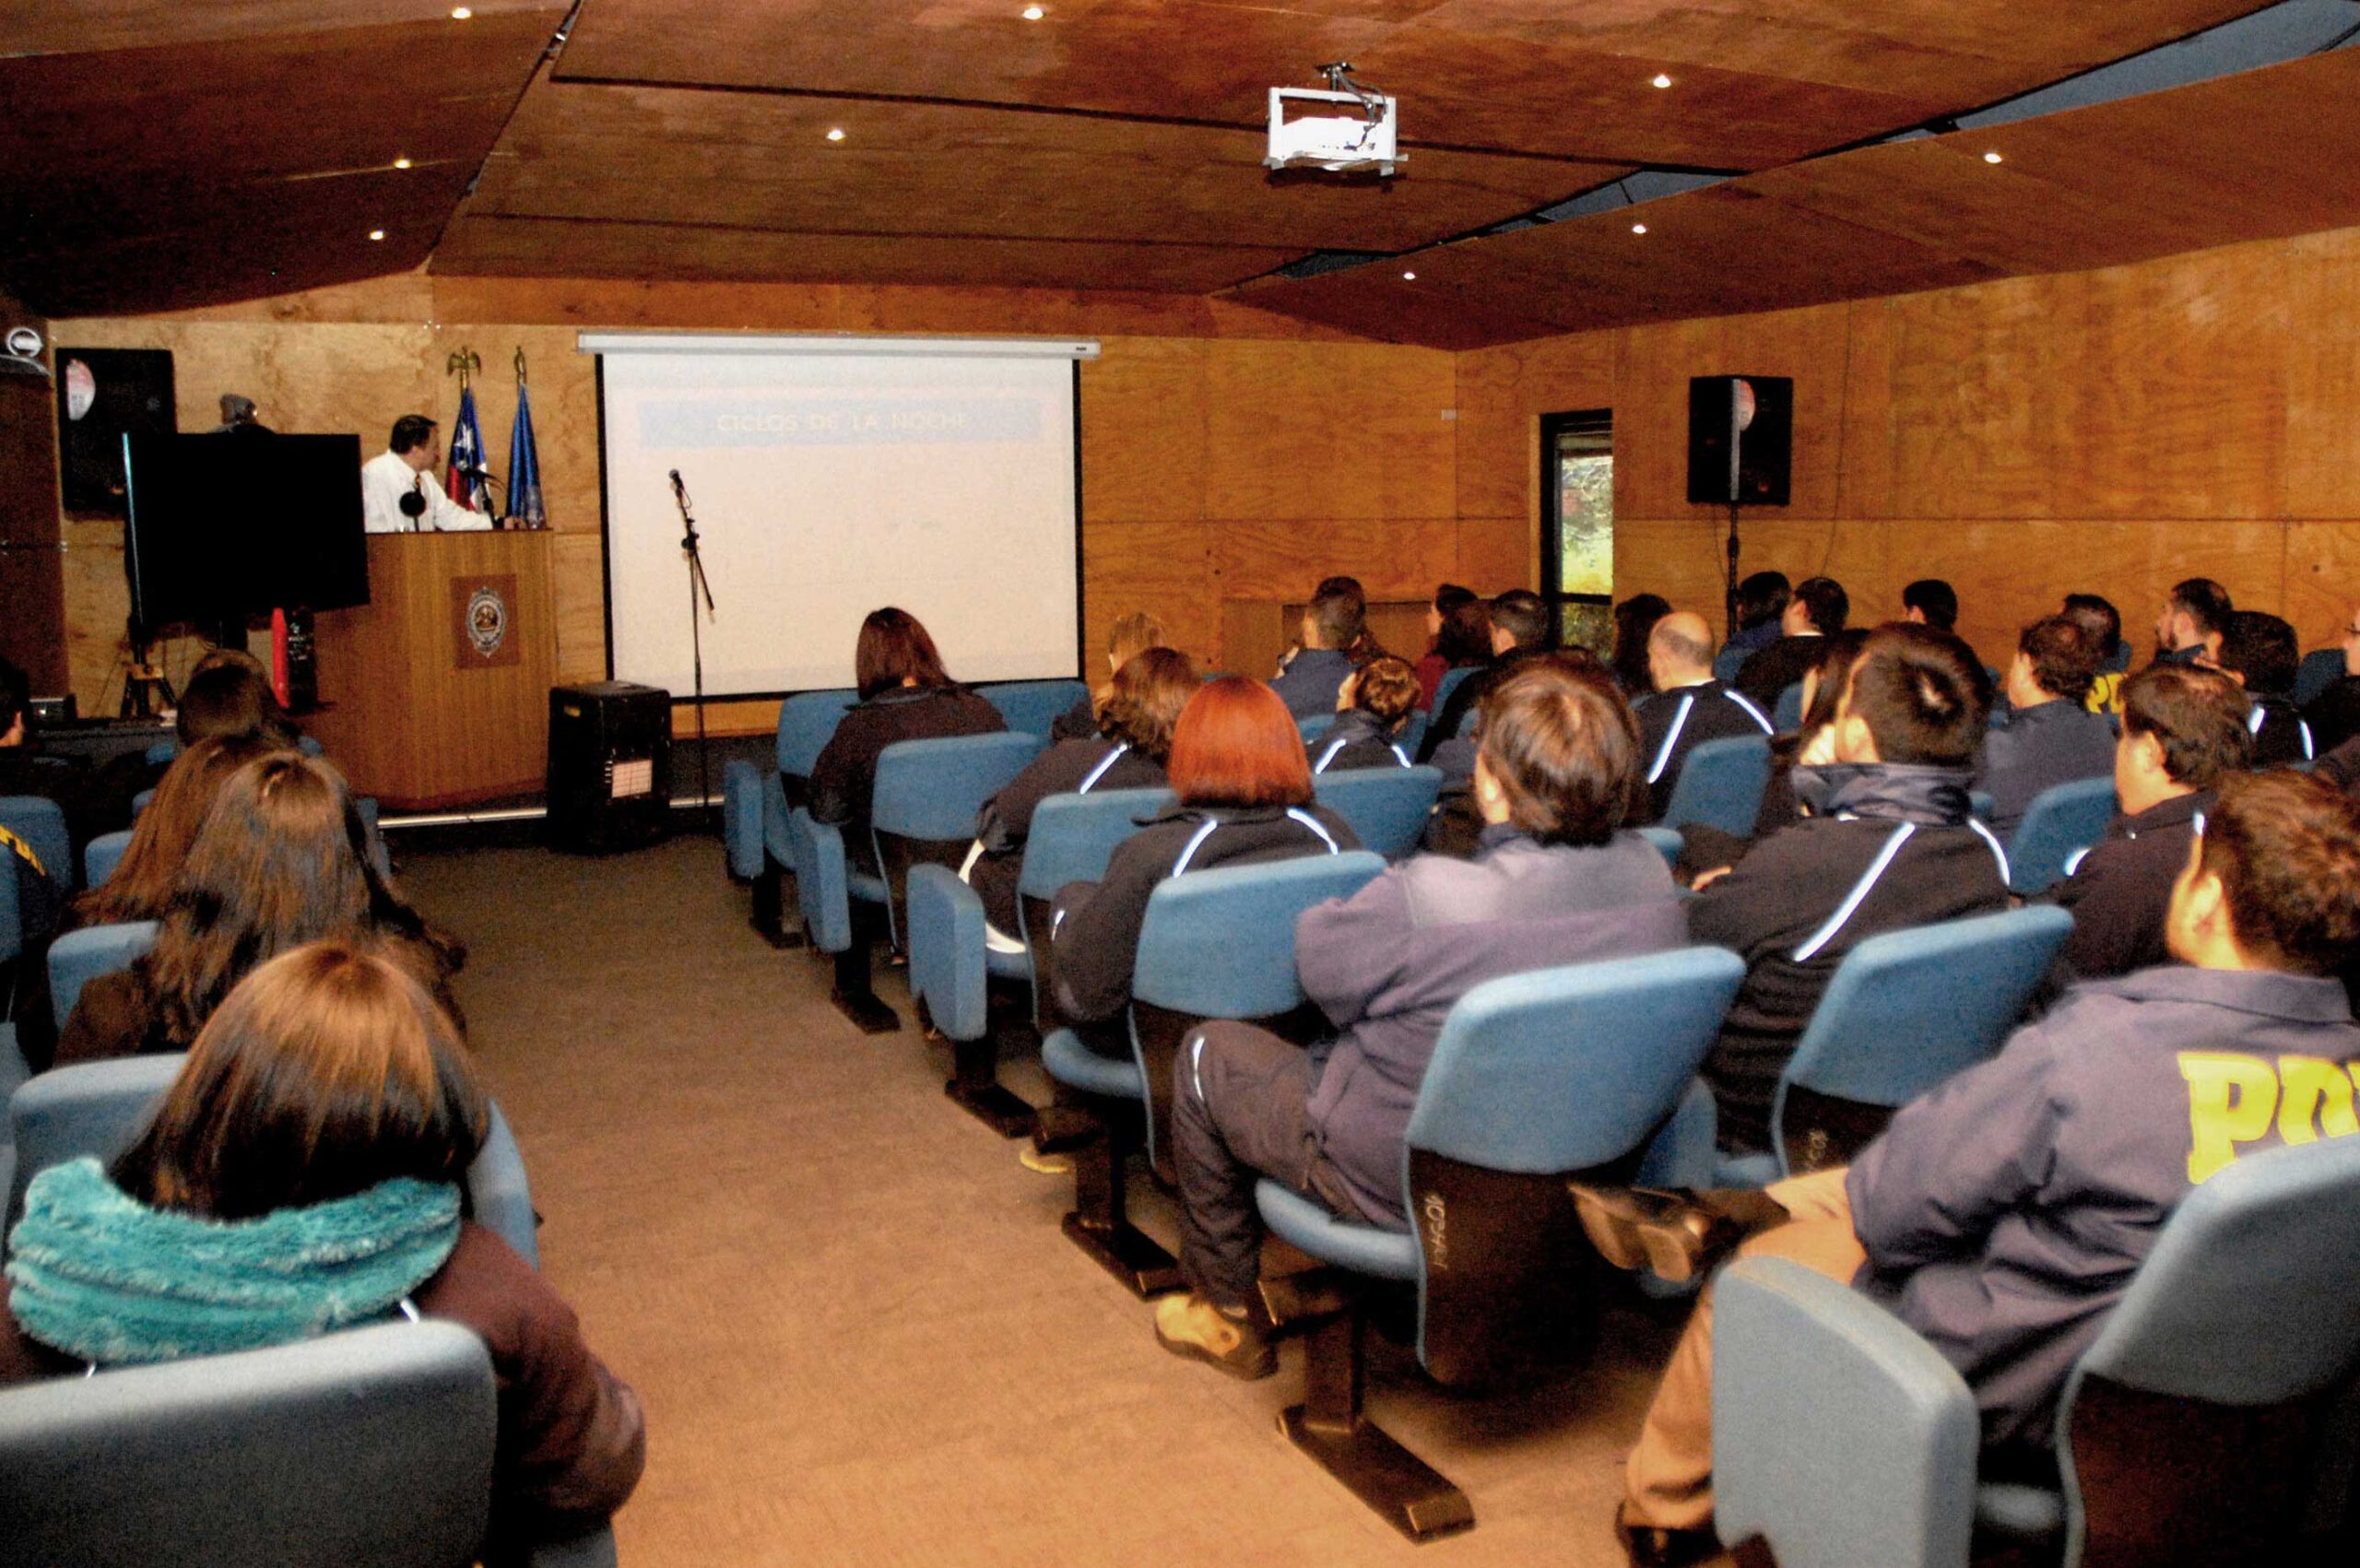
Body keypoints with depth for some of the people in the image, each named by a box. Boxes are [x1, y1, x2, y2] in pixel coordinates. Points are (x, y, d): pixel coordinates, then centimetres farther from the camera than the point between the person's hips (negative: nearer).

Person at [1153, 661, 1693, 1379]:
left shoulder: (1427, 899, -34)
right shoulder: (1650, 874, -14)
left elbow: (1317, 958, -17)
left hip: (1400, 1184, -7)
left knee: (1207, 1052, 15)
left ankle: (1228, 1312, 30)